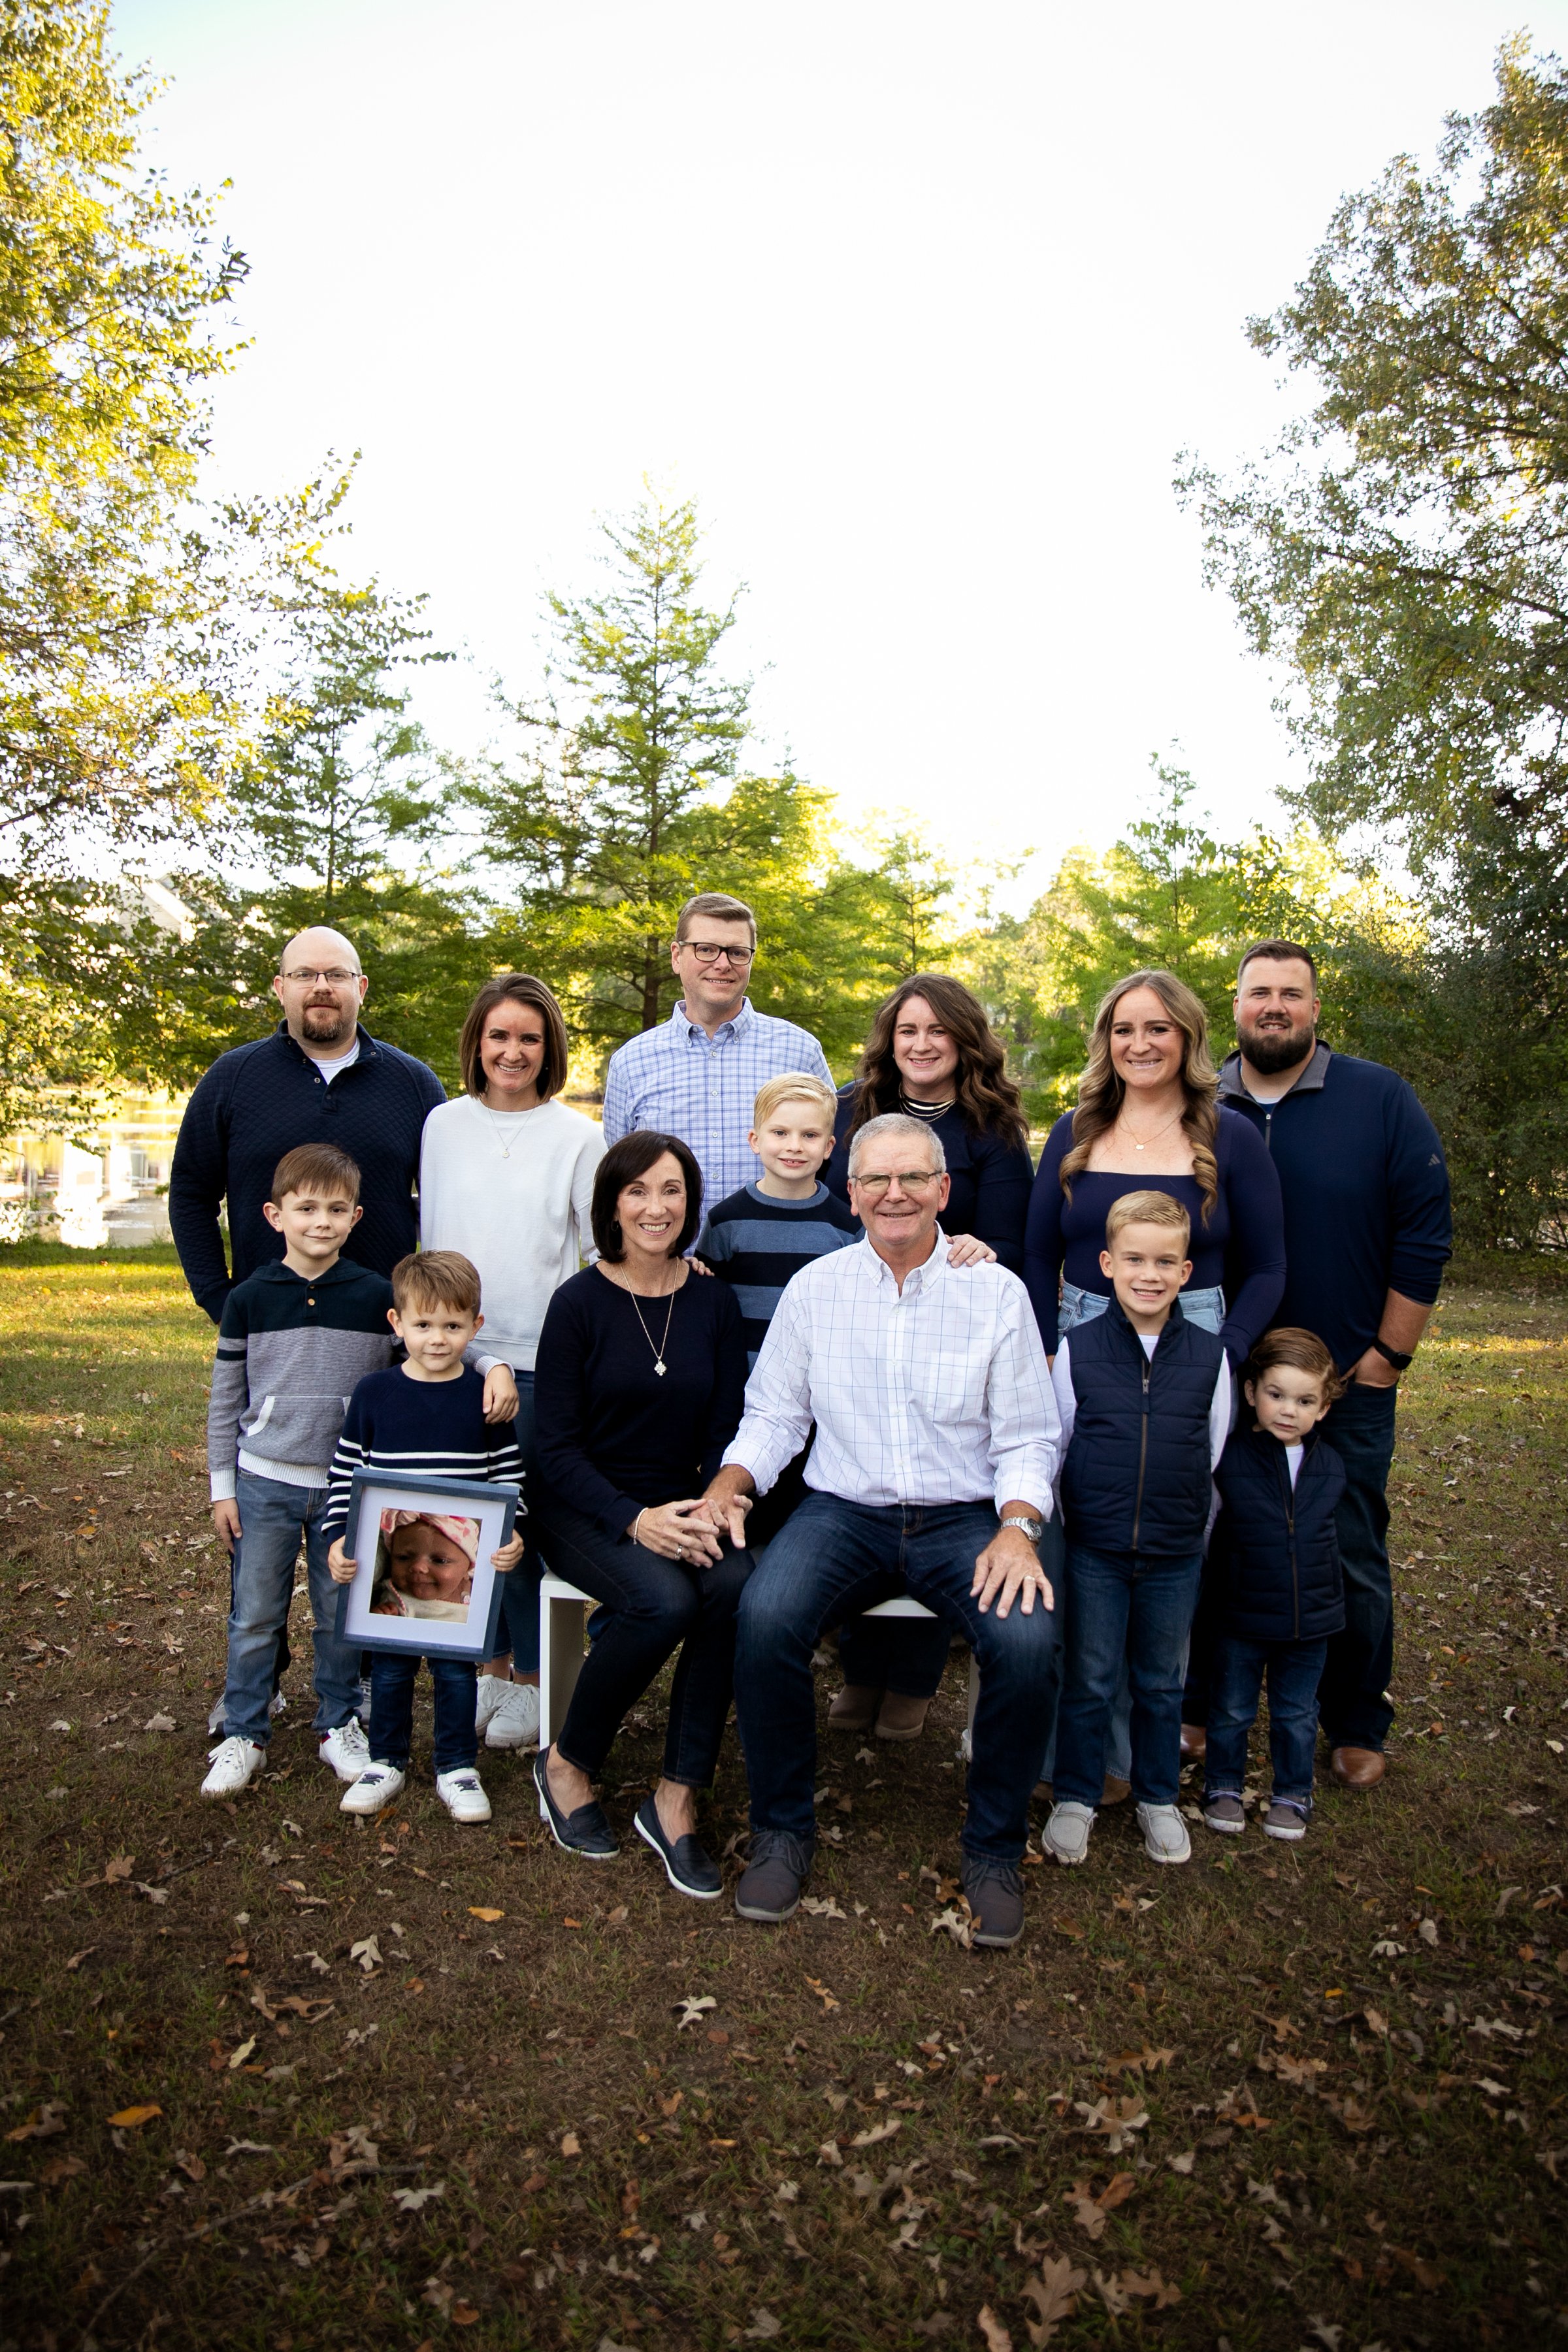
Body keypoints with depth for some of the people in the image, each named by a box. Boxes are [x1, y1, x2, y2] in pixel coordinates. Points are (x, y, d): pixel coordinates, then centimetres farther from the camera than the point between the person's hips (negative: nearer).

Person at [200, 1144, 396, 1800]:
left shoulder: (377, 1296, -4)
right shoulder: (250, 1298, -3)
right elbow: (225, 1397, 4)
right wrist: (222, 1486, 3)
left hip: (346, 1485, 0)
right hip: (264, 1482, 0)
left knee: (342, 1615, 11)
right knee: (253, 1617, 8)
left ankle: (340, 1724, 29)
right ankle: (243, 1735, 25)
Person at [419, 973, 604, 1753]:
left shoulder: (577, 1136, 0)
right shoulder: (444, 1124, 7)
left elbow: (607, 1252, 2)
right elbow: (428, 1237, 11)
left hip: (543, 1359, -3)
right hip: (454, 1351, 3)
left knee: (518, 1524, 1)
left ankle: (533, 1678, 17)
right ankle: (493, 1665, 25)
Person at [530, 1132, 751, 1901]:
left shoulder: (714, 1303, 5)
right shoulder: (579, 1302, -5)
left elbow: (726, 1432, 6)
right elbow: (559, 1448, -7)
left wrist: (710, 1511, -14)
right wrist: (634, 1520, -21)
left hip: (681, 1509, 3)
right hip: (585, 1511, -3)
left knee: (736, 1585, -28)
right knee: (665, 1599, -31)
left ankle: (676, 1800, -13)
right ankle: (566, 1765, -3)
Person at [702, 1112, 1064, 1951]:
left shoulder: (996, 1292, 2)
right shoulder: (814, 1288, 6)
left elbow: (1026, 1438, 2)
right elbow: (774, 1413, 9)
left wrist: (1018, 1527, -15)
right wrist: (728, 1484, -10)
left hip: (966, 1515, 0)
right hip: (844, 1511, 1)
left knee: (1028, 1641, -28)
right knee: (765, 1618, -28)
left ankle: (994, 1849, 0)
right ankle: (782, 1830, -2)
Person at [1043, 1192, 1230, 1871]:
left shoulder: (1209, 1355, -3)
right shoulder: (1078, 1349, -7)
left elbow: (1213, 1453, 8)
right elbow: (1054, 1447, 2)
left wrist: (1188, 1524, 9)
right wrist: (1077, 1522, 2)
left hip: (1176, 1555, 2)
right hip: (1094, 1552, -1)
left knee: (1162, 1683, 17)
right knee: (1088, 1680, 10)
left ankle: (1158, 1798, 35)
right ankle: (1074, 1797, 27)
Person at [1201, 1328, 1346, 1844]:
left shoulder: (1330, 1467, -2)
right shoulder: (1228, 1458, -14)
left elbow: (1325, 1536, 13)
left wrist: (1324, 1599, 14)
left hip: (1310, 1620, 3)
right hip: (1240, 1616, -2)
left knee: (1297, 1715, 16)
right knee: (1231, 1711, 13)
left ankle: (1292, 1794, 34)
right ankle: (1223, 1786, 32)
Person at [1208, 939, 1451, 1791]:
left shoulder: (1380, 1098, -4)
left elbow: (1425, 1232, -4)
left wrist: (1388, 1357, -6)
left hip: (1348, 1380, -1)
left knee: (1351, 1558, 9)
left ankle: (1356, 1726, 29)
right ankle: (1208, 1707, 30)